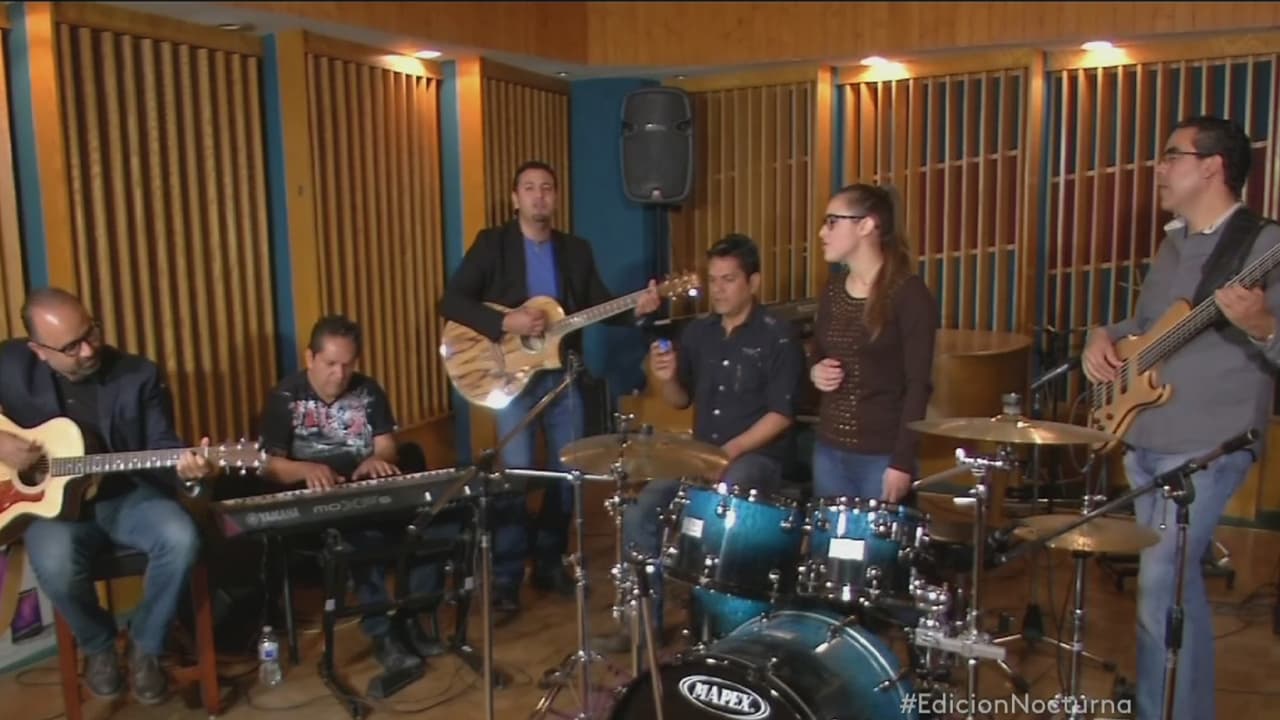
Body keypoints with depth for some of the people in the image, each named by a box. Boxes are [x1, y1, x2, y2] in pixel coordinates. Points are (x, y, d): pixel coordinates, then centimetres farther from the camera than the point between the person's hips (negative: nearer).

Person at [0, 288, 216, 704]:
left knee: (181, 540, -28)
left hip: (127, 495, 0)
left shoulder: (140, 376, -7)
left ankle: (145, 647, -2)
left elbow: (160, 445, -8)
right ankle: (98, 646, 0)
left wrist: (183, 462, -31)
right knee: (54, 563, -33)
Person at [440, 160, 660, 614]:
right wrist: (505, 323, -22)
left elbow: (599, 304, 6)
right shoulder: (492, 243, -2)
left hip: (562, 373, 4)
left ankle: (550, 562, 25)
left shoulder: (576, 250, 10)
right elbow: (451, 302, -10)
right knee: (516, 472, -8)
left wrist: (636, 307, -14)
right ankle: (506, 577, 6)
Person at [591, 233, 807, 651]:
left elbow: (781, 415, -14)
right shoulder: (698, 333, 8)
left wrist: (729, 451, -23)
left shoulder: (777, 337, -10)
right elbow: (681, 401, 15)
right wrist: (668, 379, -8)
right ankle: (644, 620, 3)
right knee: (639, 514, -11)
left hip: (760, 457, -6)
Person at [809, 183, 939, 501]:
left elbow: (918, 385, -13)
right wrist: (815, 372, -4)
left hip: (882, 454, -6)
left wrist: (902, 461, -16)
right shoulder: (833, 289, 7)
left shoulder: (909, 294, -12)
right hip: (828, 448, 6)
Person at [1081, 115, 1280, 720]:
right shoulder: (1173, 243, 13)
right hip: (1143, 442, 8)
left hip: (1205, 450, -8)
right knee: (1181, 585, 16)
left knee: (1159, 593, -9)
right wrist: (1103, 337, 4)